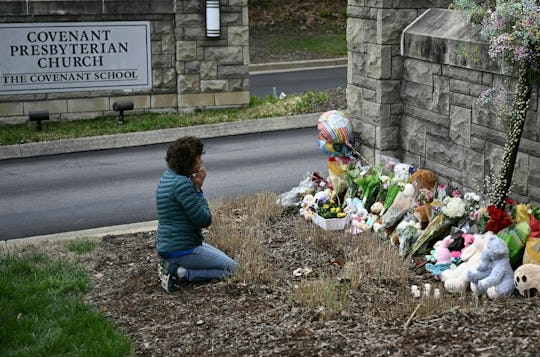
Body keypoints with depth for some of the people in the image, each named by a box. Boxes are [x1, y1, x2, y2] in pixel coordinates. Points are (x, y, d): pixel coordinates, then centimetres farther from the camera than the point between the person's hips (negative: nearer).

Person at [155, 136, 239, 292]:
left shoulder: (168, 176, 8)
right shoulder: (182, 184, -23)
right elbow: (205, 220, -18)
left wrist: (196, 188, 0)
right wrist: (198, 189, -10)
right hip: (182, 249, -10)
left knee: (224, 258, 25)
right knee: (232, 268, -3)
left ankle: (171, 265, 11)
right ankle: (179, 273, -9)